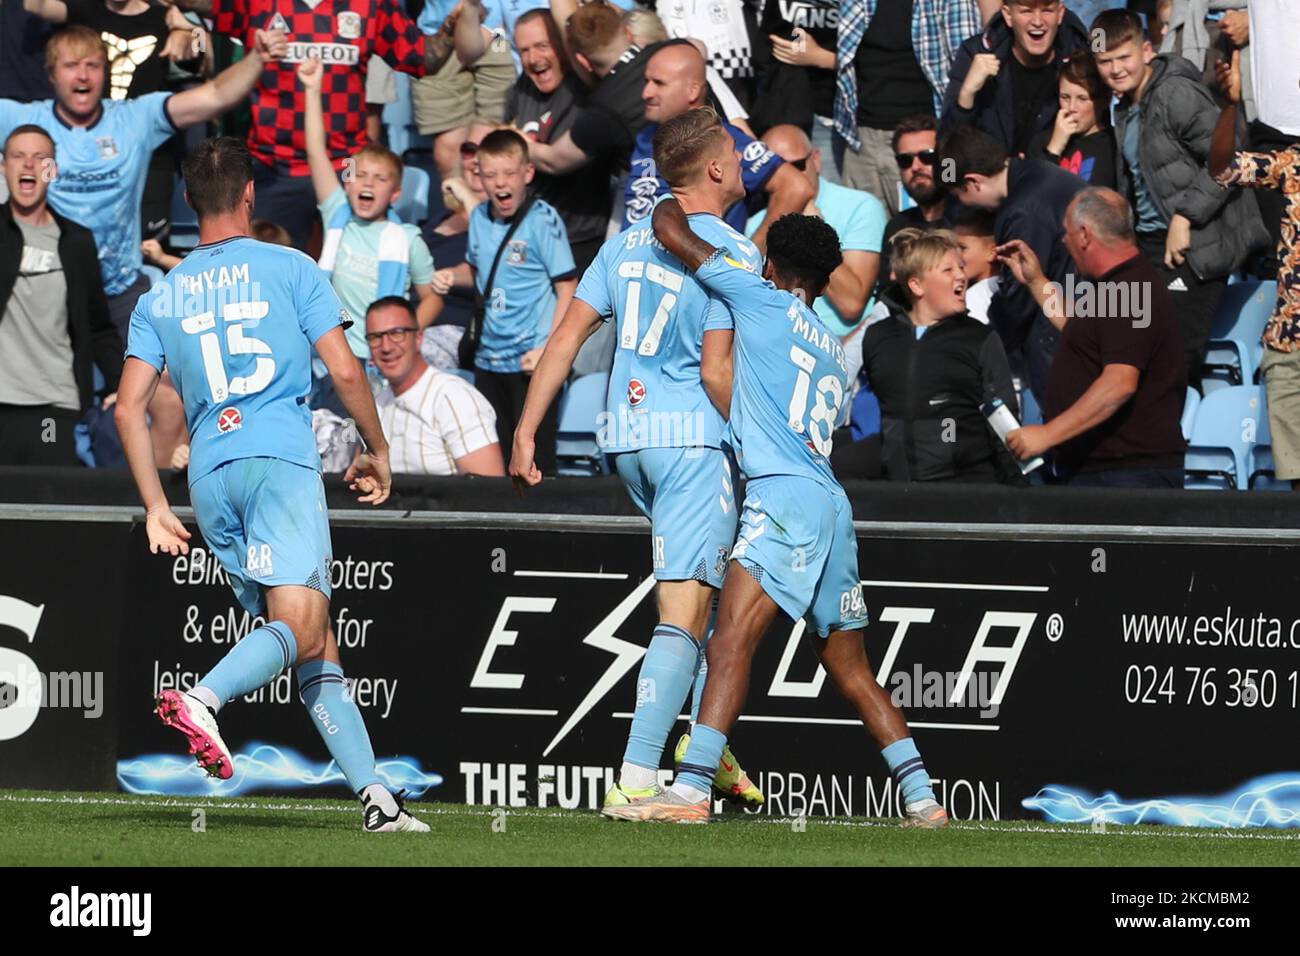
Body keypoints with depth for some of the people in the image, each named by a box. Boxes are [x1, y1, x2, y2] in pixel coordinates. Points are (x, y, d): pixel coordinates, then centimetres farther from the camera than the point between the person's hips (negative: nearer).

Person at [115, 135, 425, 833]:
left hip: (209, 475, 5)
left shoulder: (161, 297, 16)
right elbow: (345, 371, 1)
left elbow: (129, 409, 9)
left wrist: (156, 508, 13)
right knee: (299, 626, -16)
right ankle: (202, 699, -44)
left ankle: (373, 794, -1)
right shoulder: (290, 269, 7)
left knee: (315, 645, 6)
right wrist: (377, 451, 16)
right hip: (281, 459, -5)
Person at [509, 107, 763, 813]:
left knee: (716, 580, 25)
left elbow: (566, 338, 6)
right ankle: (636, 779, -17)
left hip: (626, 437, 8)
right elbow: (717, 370, -16)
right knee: (684, 614, -9)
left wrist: (526, 432, 8)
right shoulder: (732, 252, -11)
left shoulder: (628, 242, 9)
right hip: (694, 437, -8)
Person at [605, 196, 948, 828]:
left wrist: (674, 200, 30)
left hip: (786, 493, -8)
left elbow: (668, 228, 7)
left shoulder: (764, 298, 4)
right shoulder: (833, 350, 25)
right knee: (851, 669, 14)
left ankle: (690, 790, -31)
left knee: (732, 637, -18)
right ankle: (922, 800, 12)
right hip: (831, 503, 8)